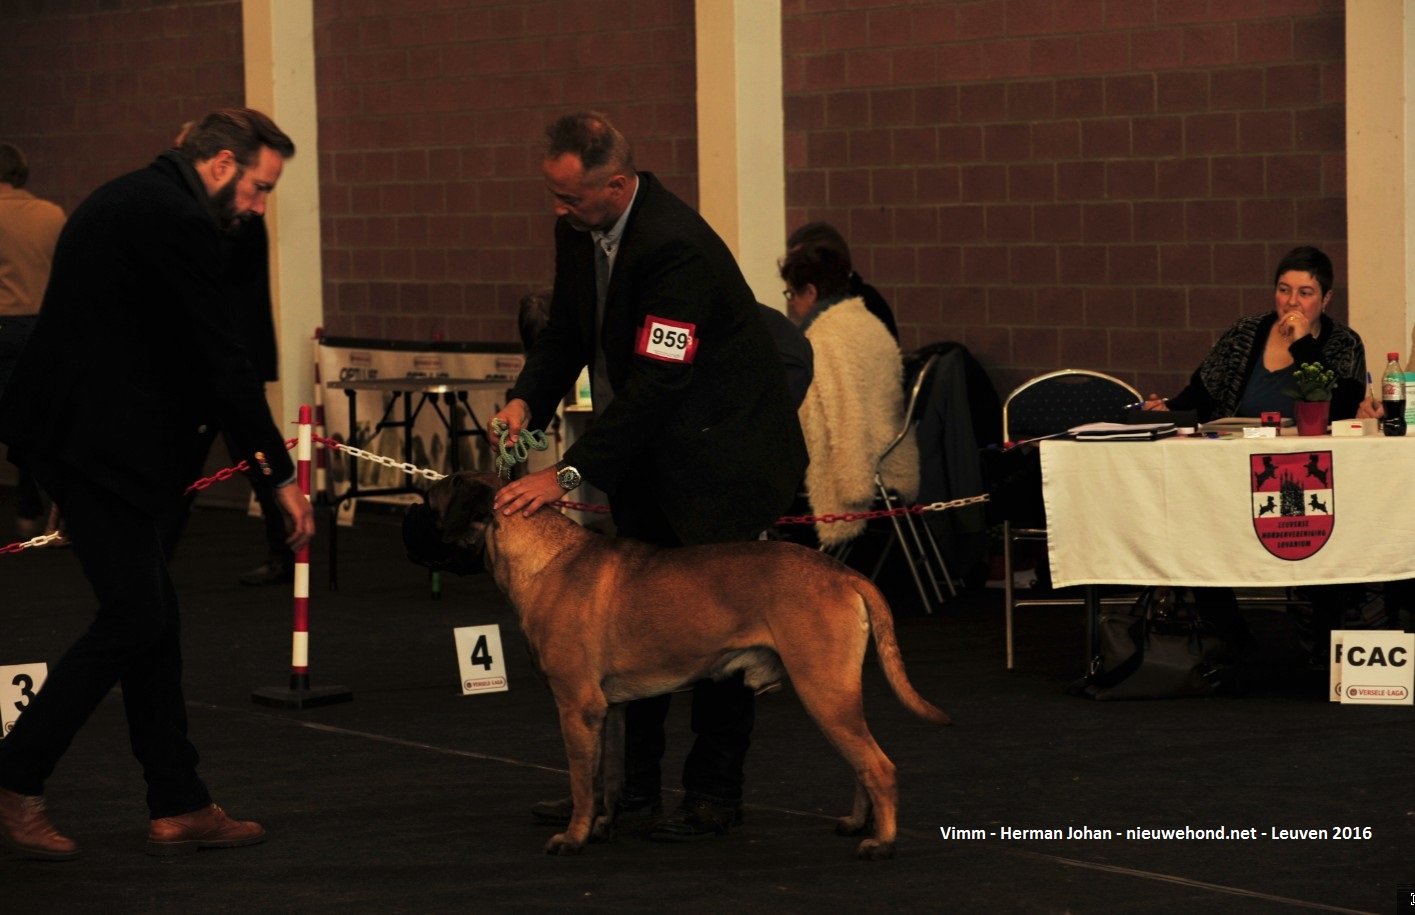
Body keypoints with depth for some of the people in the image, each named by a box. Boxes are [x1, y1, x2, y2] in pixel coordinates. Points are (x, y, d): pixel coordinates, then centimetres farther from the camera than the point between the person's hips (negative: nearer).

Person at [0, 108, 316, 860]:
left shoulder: (130, 199, 18)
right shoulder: (180, 220, -15)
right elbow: (222, 356, -15)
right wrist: (280, 474, -8)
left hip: (76, 427, 11)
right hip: (95, 443, -11)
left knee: (151, 613, 12)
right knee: (133, 619, -5)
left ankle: (178, 807, 14)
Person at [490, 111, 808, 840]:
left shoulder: (675, 248, -30)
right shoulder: (580, 225, -4)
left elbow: (654, 385, -34)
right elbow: (567, 329, 9)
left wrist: (569, 474, -36)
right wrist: (527, 401, -10)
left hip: (719, 449, -9)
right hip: (645, 451, 9)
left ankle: (715, 793, 5)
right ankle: (633, 785, 17)